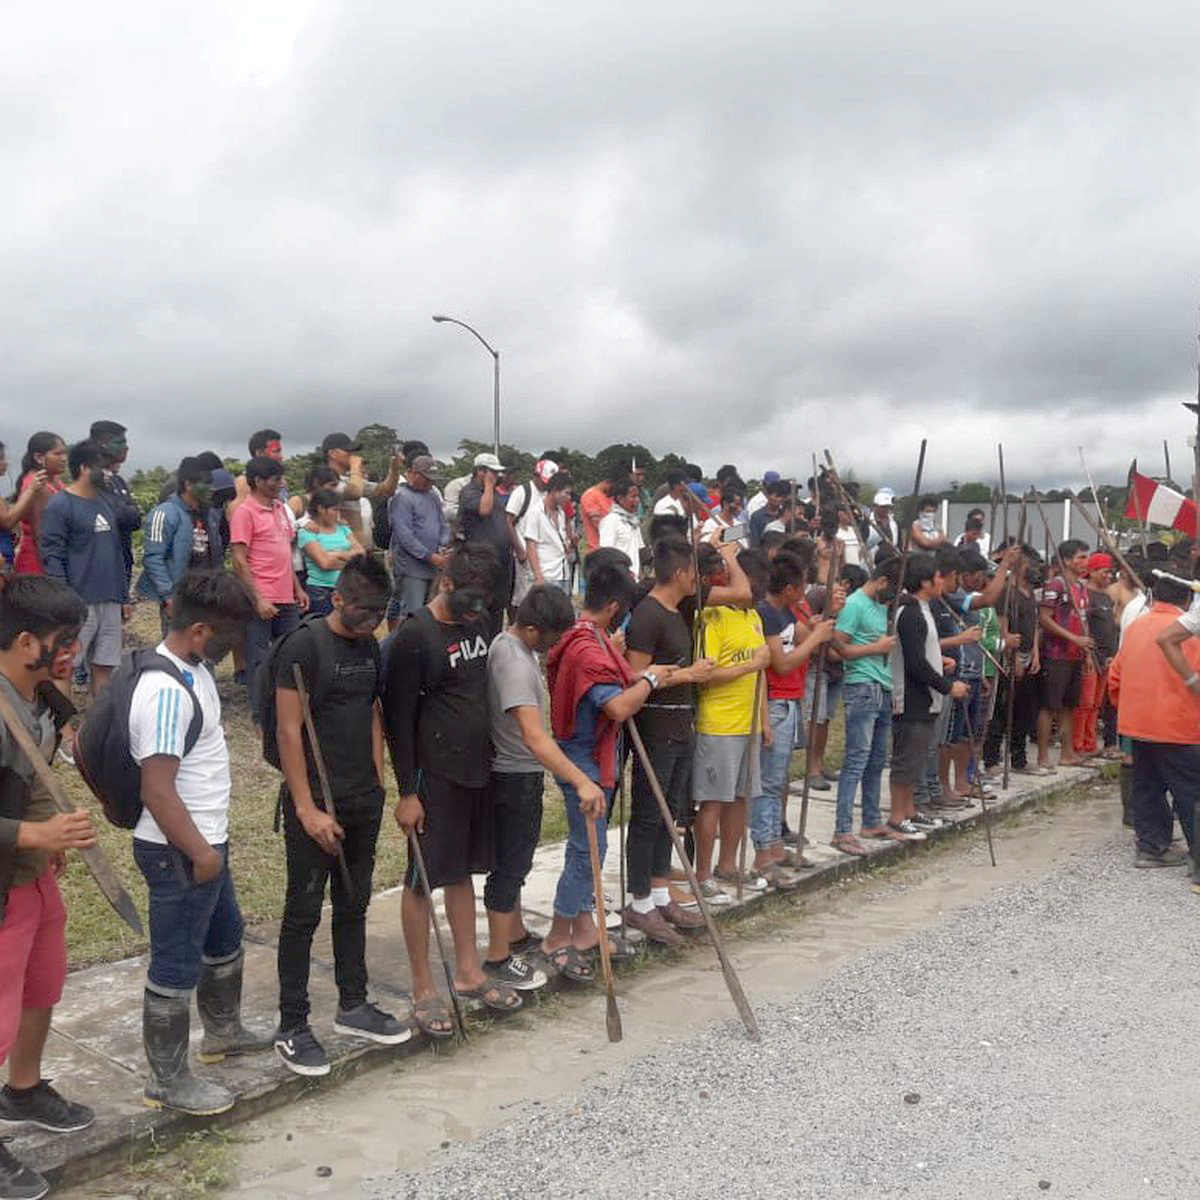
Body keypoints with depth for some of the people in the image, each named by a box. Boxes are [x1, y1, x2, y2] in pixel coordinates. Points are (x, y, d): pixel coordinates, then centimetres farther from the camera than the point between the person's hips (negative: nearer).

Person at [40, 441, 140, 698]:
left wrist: (123, 597, 17)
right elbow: (52, 557, -12)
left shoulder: (105, 502, 15)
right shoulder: (59, 505, -7)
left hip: (110, 603, 7)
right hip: (79, 604, -7)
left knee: (104, 667, 9)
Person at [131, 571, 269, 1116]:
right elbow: (157, 789, -28)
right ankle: (167, 1080, 22)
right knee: (177, 967, 5)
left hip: (205, 842, 10)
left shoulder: (192, 670, 4)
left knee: (225, 939, 26)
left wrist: (212, 844, 17)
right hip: (180, 852, -10)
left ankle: (223, 1031, 47)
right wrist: (199, 852, -19)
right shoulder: (166, 691, -27)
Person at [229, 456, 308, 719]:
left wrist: (297, 589, 17)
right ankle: (261, 713, 12)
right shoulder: (244, 513, -9)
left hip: (286, 598, 7)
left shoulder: (280, 508, 14)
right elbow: (239, 561, -13)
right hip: (261, 601, -7)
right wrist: (258, 599, -17)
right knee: (259, 658, 2)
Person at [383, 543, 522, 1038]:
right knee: (423, 878, 3)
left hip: (478, 770, 7)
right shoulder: (415, 635, -16)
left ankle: (468, 970, 30)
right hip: (434, 775, -7)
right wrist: (407, 792, -14)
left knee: (462, 871, 18)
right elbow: (399, 716, -15)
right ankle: (423, 989, 14)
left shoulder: (480, 621, 5)